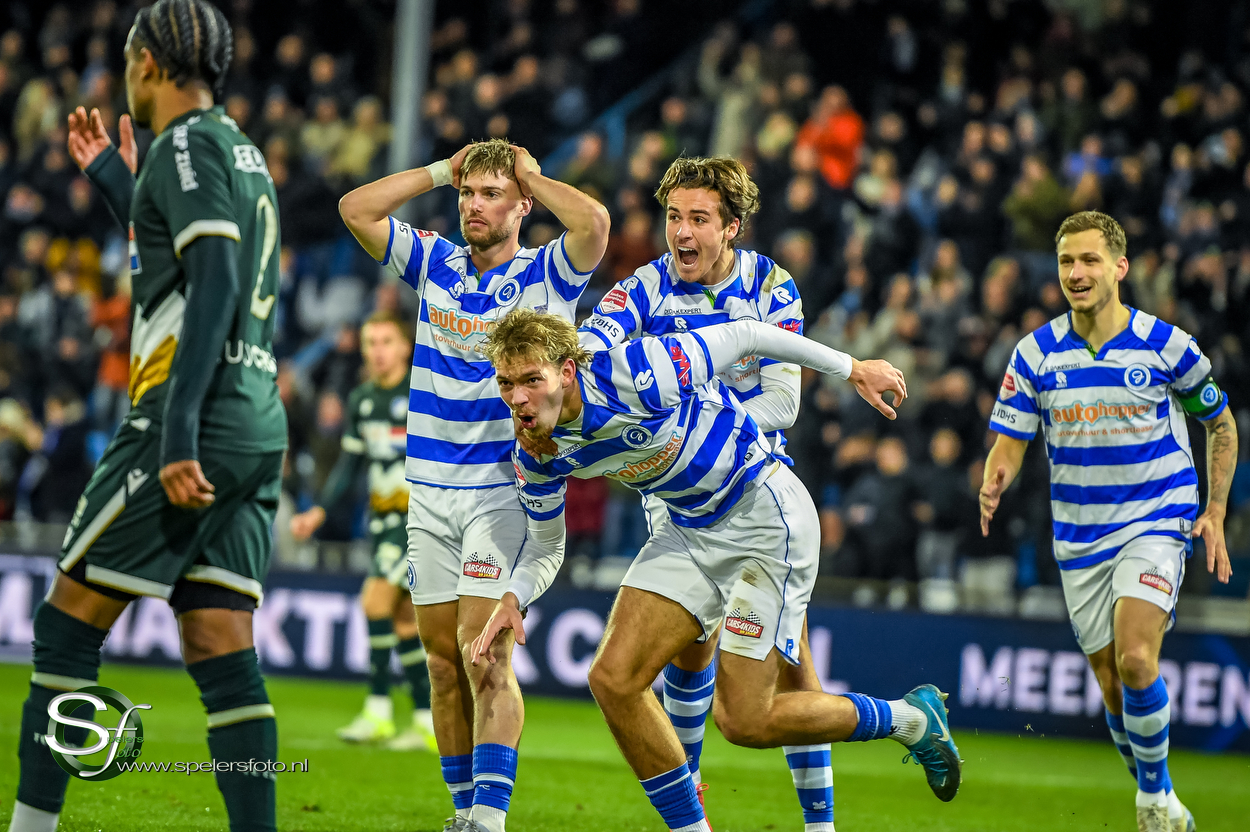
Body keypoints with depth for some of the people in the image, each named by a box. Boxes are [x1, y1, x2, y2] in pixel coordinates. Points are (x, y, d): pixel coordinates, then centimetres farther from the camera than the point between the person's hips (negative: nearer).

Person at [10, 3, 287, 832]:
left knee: (69, 619, -1)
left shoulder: (187, 146, -6)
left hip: (200, 422, -8)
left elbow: (215, 285, -18)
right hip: (260, 425, 8)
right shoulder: (244, 153, 21)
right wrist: (117, 184, 43)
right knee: (221, 649, 2)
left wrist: (178, 427, -24)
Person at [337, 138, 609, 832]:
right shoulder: (436, 265, 10)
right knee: (443, 658, 5)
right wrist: (442, 170, 5)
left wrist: (531, 176, -6)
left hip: (506, 490, -5)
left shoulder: (547, 275, -2)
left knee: (486, 657, -15)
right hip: (430, 489, 5)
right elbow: (355, 208, 5)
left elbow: (594, 221, -22)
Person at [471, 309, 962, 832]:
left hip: (766, 518, -7)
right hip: (690, 529, 7)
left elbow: (742, 337, -16)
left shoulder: (633, 376, -30)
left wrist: (852, 370, -7)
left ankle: (912, 719, 14)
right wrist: (513, 598, -15)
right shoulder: (535, 455, -8)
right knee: (614, 680, -9)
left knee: (743, 720, -8)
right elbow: (545, 549, 7)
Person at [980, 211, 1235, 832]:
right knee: (1113, 687, 4)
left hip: (1157, 524, -3)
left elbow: (1220, 424, 9)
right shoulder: (1035, 353, -2)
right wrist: (993, 485, -26)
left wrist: (1215, 513, 2)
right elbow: (1009, 443, -3)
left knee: (1134, 660, -23)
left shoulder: (1167, 345, -6)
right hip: (1080, 539, 3)